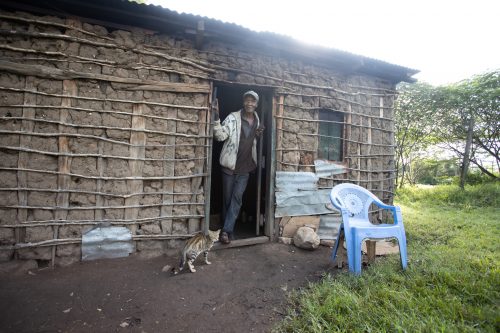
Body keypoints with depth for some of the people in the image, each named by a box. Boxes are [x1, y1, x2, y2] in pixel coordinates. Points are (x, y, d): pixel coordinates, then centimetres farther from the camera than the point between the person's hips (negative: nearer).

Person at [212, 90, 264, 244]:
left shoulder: (257, 120, 7)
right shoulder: (233, 117, -9)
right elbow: (220, 135, -23)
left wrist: (258, 134, 4)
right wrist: (216, 118, -36)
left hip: (245, 167, 3)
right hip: (230, 164, -3)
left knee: (237, 197, -4)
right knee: (227, 198, 7)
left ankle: (226, 230, 2)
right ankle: (227, 229, 22)